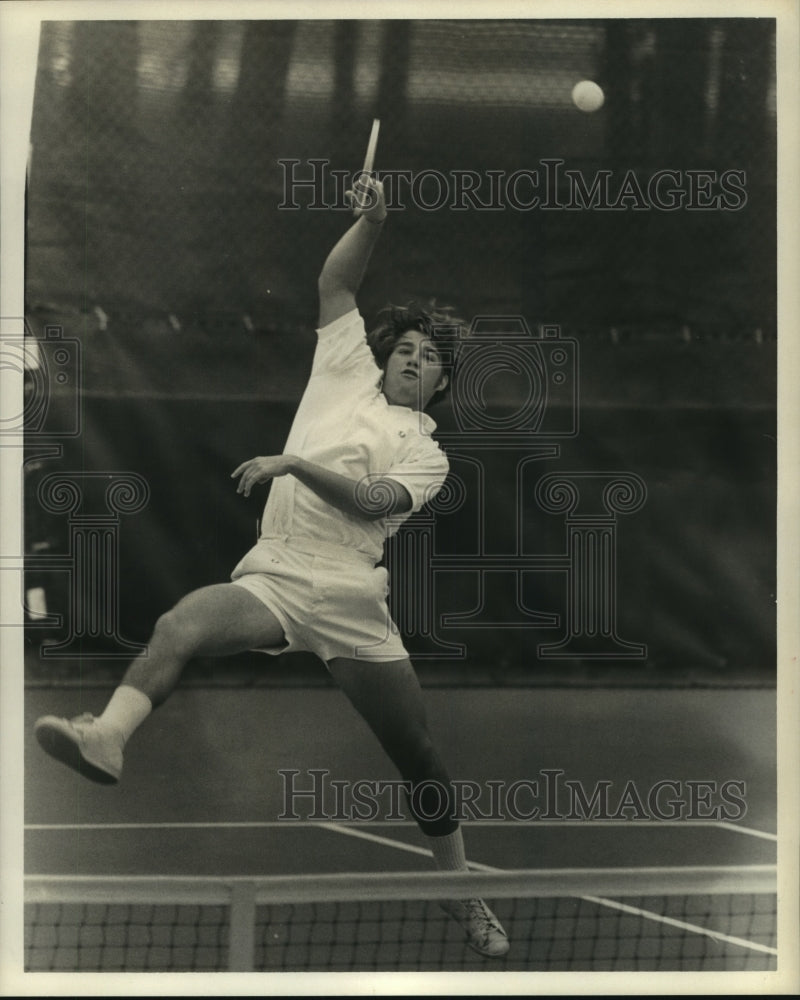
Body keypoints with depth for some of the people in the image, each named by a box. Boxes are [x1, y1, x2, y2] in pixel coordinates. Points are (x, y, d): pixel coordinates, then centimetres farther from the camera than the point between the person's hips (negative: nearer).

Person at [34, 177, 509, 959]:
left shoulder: (427, 456, 11)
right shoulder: (347, 374, 18)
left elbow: (373, 502, -9)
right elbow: (334, 284, 17)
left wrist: (295, 465, -19)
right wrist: (370, 223, 1)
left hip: (350, 600, -1)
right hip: (271, 578, 1)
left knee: (418, 755, -2)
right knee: (180, 624, -31)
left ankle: (463, 898, 16)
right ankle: (108, 736, -55)